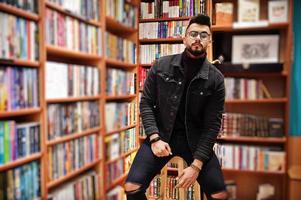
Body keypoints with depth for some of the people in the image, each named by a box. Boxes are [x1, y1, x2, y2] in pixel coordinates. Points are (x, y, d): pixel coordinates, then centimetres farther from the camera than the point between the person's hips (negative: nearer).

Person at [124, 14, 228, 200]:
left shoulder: (216, 78, -6)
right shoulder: (161, 66, -3)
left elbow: (212, 124, -7)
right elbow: (146, 103, 1)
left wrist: (196, 165, -15)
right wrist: (155, 138, -13)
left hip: (195, 139, 0)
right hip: (161, 134, 0)